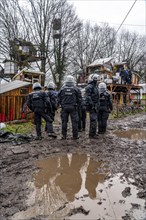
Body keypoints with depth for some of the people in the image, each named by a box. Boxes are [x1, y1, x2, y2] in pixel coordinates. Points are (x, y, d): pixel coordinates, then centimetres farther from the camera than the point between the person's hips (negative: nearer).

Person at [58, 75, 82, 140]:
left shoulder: (62, 89, 1)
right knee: (74, 121, 3)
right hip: (73, 107, -1)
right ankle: (75, 136, 6)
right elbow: (79, 98, 1)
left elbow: (59, 98, 5)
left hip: (64, 107, 2)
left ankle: (64, 135, 13)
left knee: (64, 121, 9)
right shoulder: (76, 89, -2)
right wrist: (77, 106, 13)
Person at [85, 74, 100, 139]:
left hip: (95, 106, 10)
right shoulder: (89, 87, -13)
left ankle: (93, 133, 26)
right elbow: (88, 97, -21)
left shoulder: (95, 86, 18)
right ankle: (92, 134, -2)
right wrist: (92, 105, -24)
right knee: (93, 120, -9)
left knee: (94, 120, 15)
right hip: (92, 106, -10)